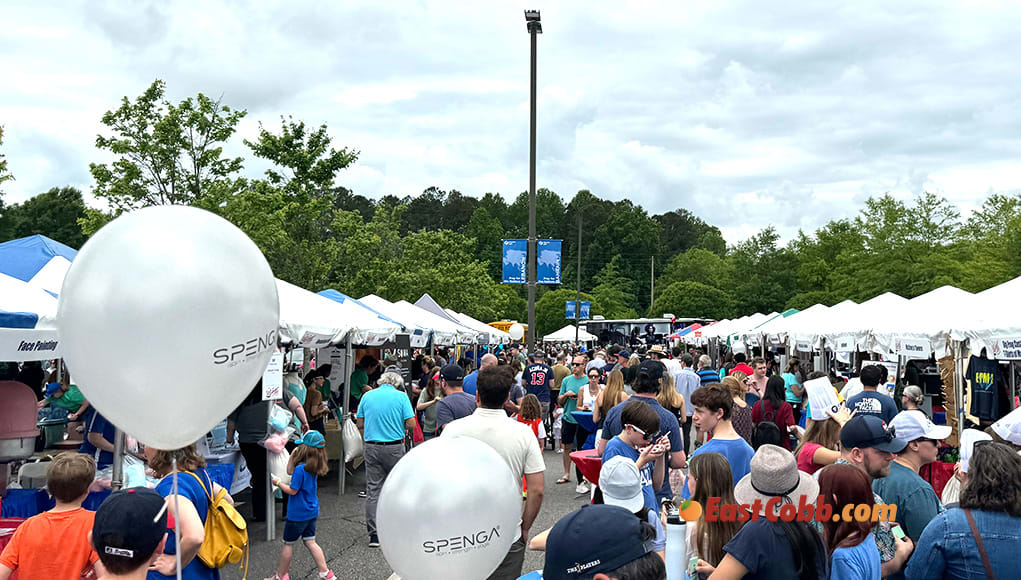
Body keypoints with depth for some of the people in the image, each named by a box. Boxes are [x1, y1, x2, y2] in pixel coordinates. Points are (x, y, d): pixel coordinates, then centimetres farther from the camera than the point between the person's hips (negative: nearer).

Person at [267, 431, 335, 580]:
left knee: (288, 544, 8)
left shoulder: (300, 469, -24)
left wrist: (278, 483, -6)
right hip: (311, 512, 8)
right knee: (310, 542, 14)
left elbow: (292, 491, -19)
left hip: (298, 514, -8)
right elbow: (290, 471, 15)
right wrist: (293, 455, 2)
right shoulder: (314, 468, 2)